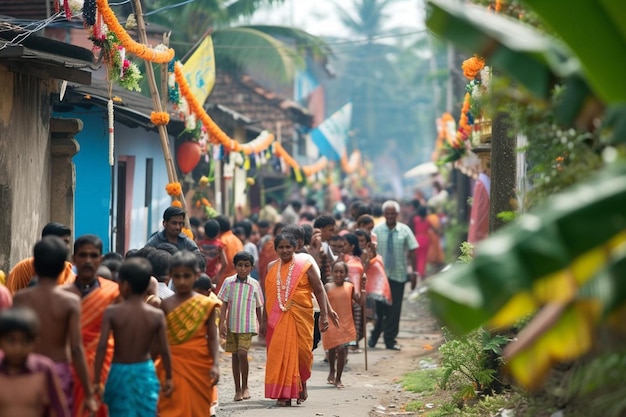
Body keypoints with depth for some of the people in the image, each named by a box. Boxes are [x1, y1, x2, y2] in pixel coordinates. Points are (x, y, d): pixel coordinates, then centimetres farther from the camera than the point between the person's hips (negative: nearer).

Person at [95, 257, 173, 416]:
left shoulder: (112, 312, -11)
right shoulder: (157, 315, -7)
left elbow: (102, 347, -15)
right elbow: (164, 350, -4)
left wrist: (96, 380, -9)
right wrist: (168, 377, 10)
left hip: (120, 373, -1)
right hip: (145, 373, 1)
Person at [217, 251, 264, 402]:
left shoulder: (254, 285, 1)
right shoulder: (228, 282, 2)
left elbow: (259, 307, 9)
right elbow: (224, 303, 3)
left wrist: (262, 325, 14)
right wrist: (222, 322, -5)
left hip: (247, 325, -2)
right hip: (232, 325, 2)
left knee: (242, 353, -15)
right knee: (235, 355, 6)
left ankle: (245, 387, 1)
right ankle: (237, 389, 14)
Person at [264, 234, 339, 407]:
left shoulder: (305, 266, 0)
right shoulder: (272, 268, 9)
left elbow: (319, 290, 0)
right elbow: (268, 294, 15)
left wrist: (324, 315, -6)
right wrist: (265, 320, 15)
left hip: (300, 316, -2)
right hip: (277, 318, 2)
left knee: (301, 351, -1)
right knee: (280, 353, -2)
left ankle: (302, 383, 27)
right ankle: (283, 394, 2)